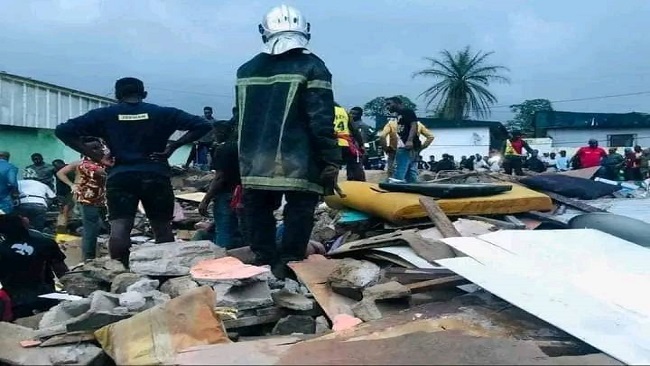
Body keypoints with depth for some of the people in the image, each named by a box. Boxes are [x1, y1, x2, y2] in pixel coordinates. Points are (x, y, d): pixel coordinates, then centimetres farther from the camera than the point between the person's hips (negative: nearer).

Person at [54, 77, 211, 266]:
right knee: (163, 228, 10)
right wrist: (173, 146, 3)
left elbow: (63, 130, 6)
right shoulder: (162, 113, 10)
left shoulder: (103, 115, 11)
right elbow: (202, 125, 4)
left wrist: (96, 156, 4)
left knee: (119, 228, -6)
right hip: (155, 175, 1)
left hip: (120, 176, 0)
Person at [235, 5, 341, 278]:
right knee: (298, 213, 1)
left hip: (255, 163, 6)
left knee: (259, 214, 14)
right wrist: (331, 163, -7)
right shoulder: (311, 67, -3)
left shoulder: (246, 70, 15)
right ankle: (288, 267, 0)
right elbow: (322, 121, -10)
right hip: (298, 164, -5)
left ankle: (263, 264, 20)